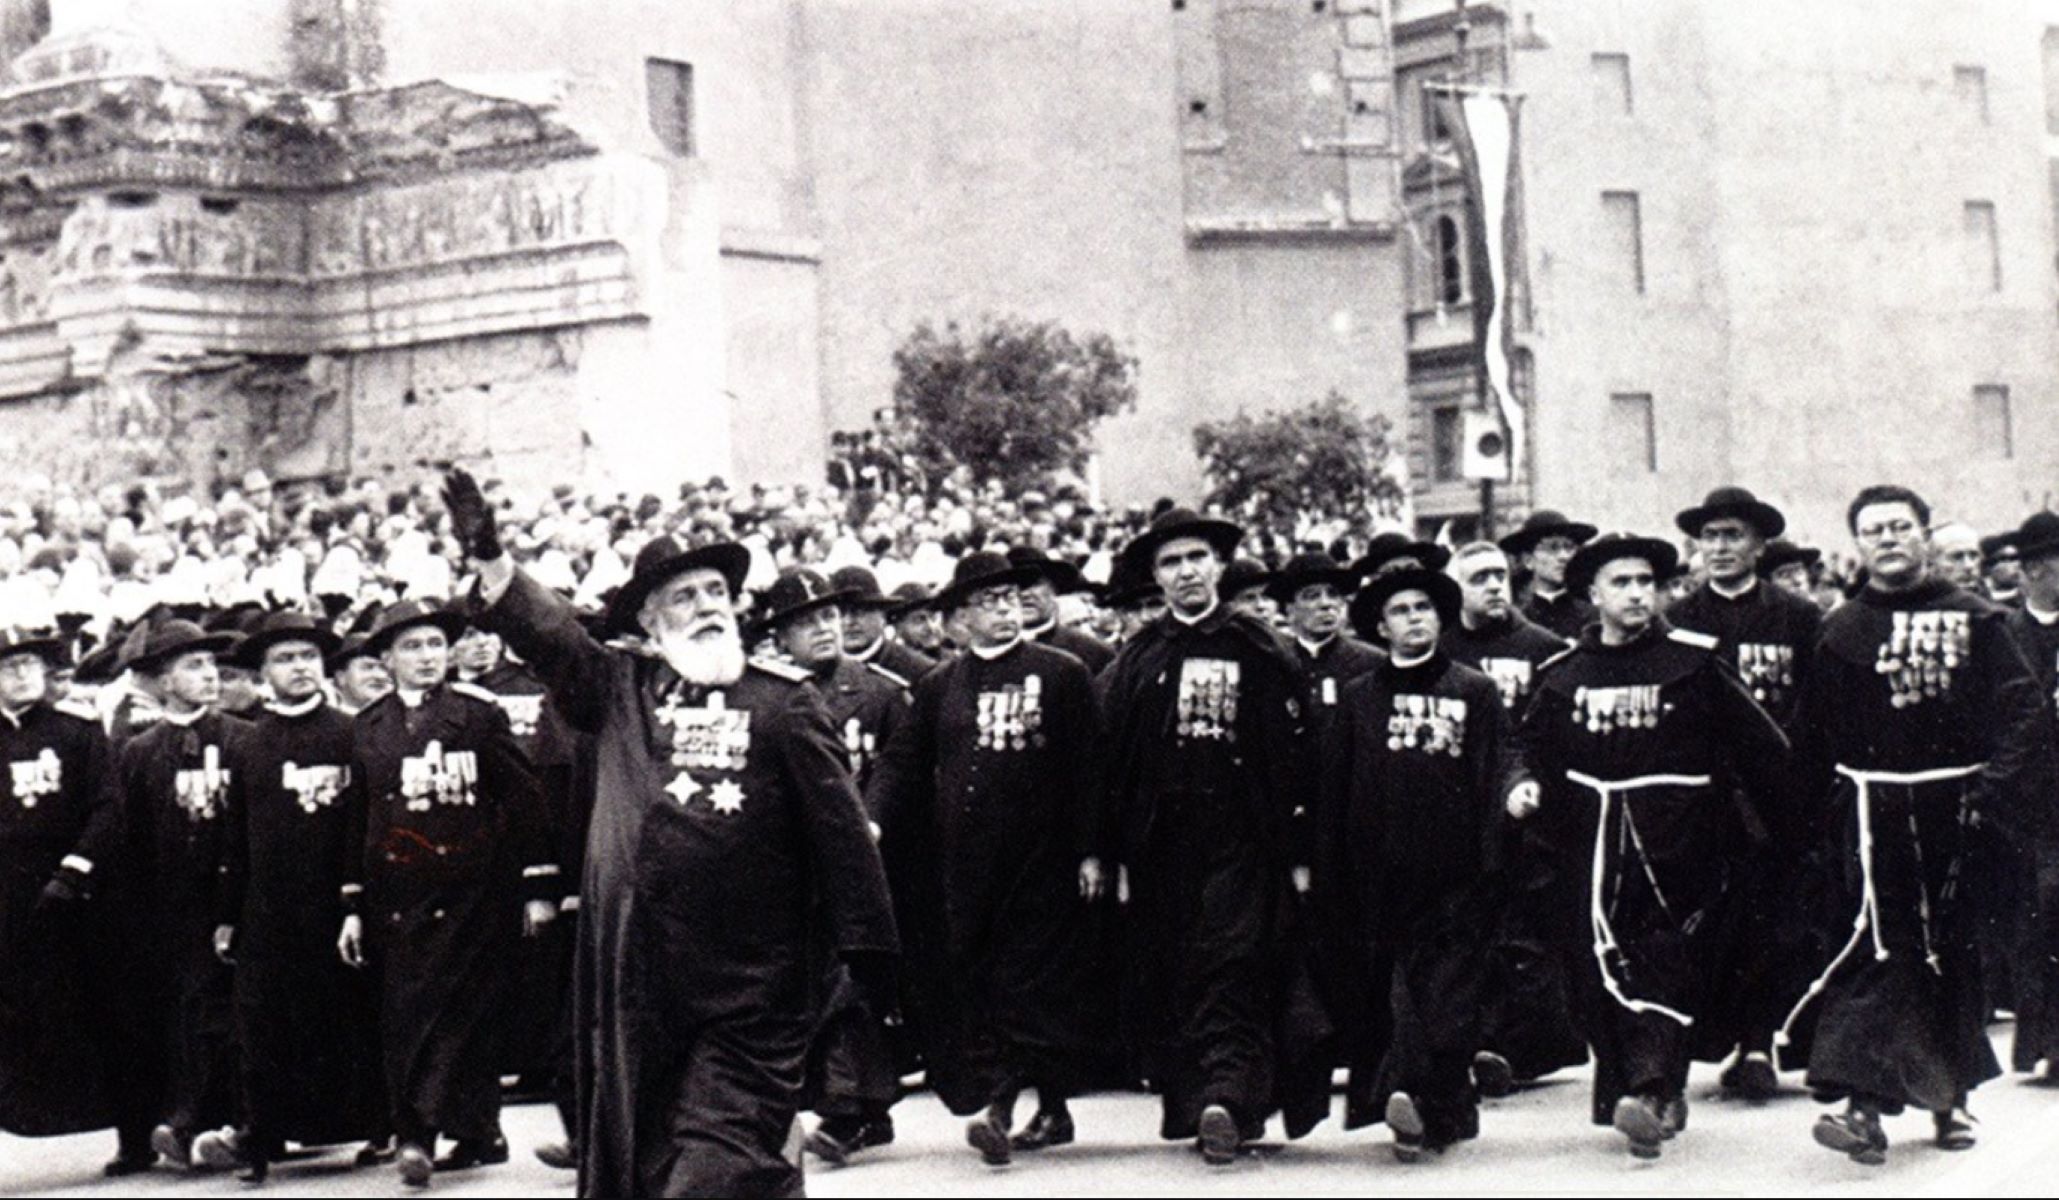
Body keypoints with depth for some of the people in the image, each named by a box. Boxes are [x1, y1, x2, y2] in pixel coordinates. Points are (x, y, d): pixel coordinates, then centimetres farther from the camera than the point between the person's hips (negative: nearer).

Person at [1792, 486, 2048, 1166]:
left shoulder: (1973, 619, 4)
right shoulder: (1840, 632, 5)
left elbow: (2023, 707, -1)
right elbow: (1815, 737, 5)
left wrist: (1994, 786, -11)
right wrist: (1831, 817, -2)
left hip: (1956, 809, 1)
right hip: (1876, 812, -1)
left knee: (1955, 951, 9)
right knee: (1882, 945, -13)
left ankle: (1948, 1098, 24)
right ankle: (1864, 1105, -19)